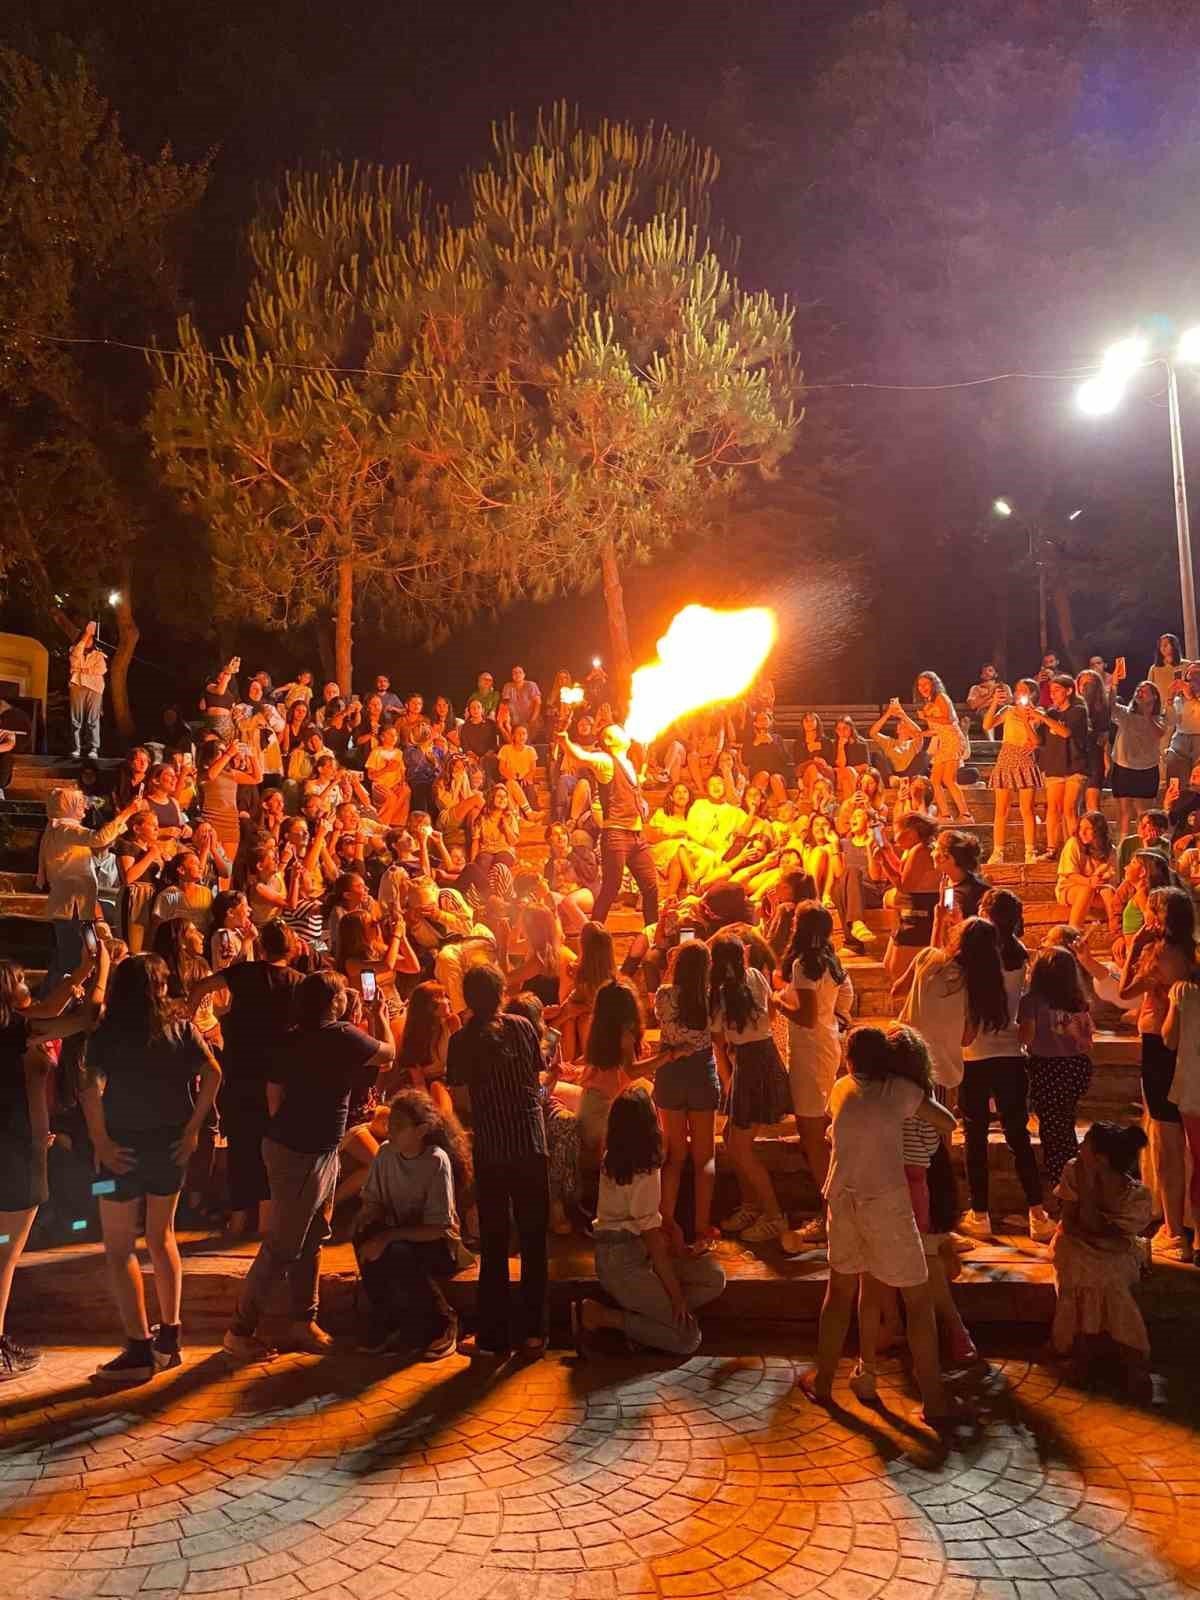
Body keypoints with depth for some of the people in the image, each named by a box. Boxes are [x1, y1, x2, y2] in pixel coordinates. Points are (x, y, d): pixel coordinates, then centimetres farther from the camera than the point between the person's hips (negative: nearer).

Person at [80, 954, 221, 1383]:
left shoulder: (106, 1033, -6)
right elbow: (213, 1073, -11)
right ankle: (169, 1335, 23)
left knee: (119, 1248, 5)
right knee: (162, 1237, 19)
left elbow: (92, 1087, -21)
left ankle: (140, 1349, 3)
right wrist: (193, 1127, -4)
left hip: (124, 1147, -3)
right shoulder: (181, 1029, 0)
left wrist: (100, 1141, -13)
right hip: (169, 1143, 4)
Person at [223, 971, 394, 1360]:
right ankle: (240, 1330, 8)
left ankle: (303, 1322, 23)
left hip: (289, 1143, 8)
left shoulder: (293, 1040, 5)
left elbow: (274, 1096, 9)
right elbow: (389, 1053, 0)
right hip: (301, 1154, -8)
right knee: (281, 1247, 0)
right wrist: (379, 1015, 16)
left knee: (311, 1240, 15)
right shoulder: (341, 1036, -16)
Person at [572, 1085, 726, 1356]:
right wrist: (676, 1294, -14)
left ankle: (643, 1315, -5)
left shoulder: (611, 1158, 2)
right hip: (624, 1264, -9)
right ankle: (597, 1316, -6)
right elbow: (651, 1236, -19)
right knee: (687, 1337, -8)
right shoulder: (646, 1171, -20)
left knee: (714, 1276, 2)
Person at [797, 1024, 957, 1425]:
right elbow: (948, 1124, 3)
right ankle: (933, 1402, 11)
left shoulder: (841, 1089, 9)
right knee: (918, 1300, 9)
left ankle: (822, 1381, 33)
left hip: (843, 1200, 4)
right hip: (888, 1202, -4)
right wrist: (926, 1099, 22)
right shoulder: (901, 1089, -2)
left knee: (840, 1288, 22)